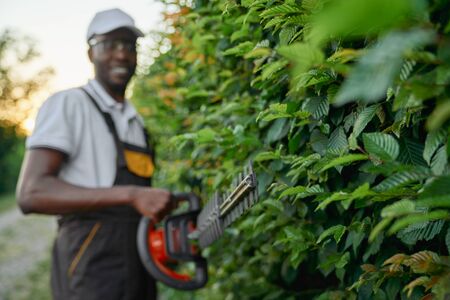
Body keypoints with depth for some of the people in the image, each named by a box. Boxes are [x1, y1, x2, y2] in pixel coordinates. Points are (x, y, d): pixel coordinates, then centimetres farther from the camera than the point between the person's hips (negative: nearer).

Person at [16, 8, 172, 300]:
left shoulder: (136, 120, 16)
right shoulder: (68, 104, -7)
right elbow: (32, 193, -20)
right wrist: (130, 194, -25)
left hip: (140, 273, 7)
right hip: (92, 276, -7)